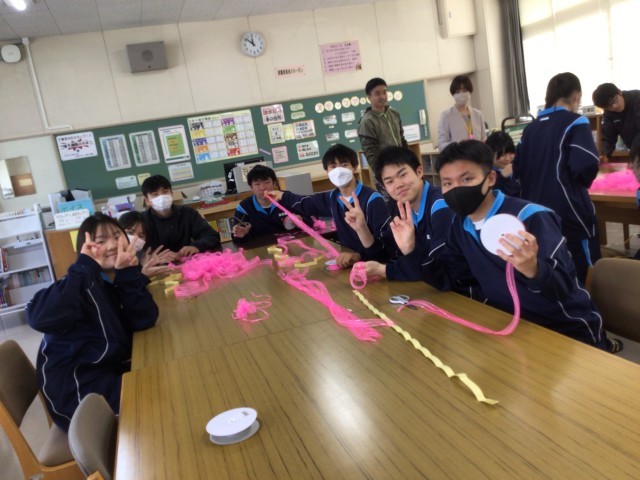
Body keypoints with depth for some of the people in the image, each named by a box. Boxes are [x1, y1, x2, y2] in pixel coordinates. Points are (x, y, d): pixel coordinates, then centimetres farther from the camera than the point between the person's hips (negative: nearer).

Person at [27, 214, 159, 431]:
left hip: (111, 368, 7)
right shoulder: (83, 283, -16)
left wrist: (127, 273, -21)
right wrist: (84, 267, -34)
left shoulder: (118, 279, 4)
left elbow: (144, 321, -11)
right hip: (76, 384, -7)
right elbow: (39, 318, -35)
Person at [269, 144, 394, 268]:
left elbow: (389, 243, -26)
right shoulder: (332, 197, 4)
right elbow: (304, 203, 28)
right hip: (348, 262, 5)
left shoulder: (373, 199, -19)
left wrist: (358, 255, -40)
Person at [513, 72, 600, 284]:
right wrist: (583, 183, 1)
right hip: (569, 213, -6)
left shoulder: (531, 127, 12)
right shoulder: (575, 122, -6)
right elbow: (587, 164, -18)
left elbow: (517, 169, 11)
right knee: (585, 277, 4)